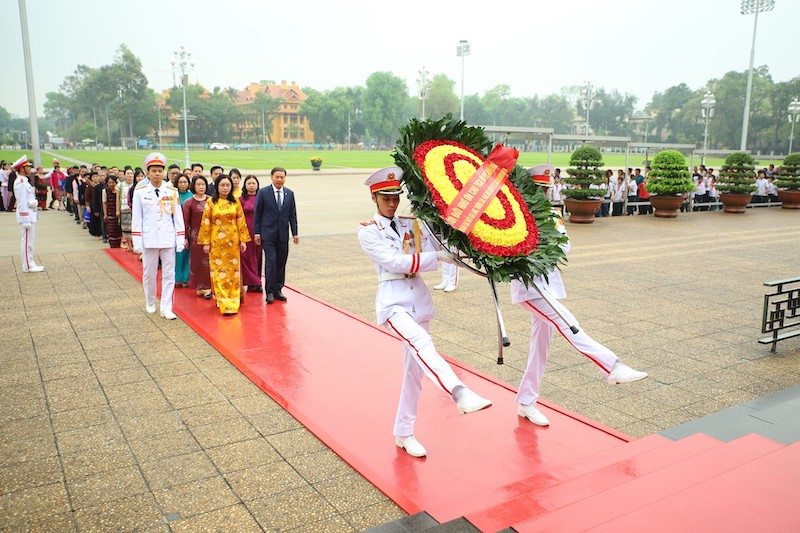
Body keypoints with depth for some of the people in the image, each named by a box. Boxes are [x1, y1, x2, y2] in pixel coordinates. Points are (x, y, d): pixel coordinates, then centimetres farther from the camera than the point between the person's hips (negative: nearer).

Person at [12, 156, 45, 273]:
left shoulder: (24, 181, 15)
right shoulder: (20, 183, -16)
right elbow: (22, 203, -20)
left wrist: (34, 202, 3)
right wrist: (26, 220, -21)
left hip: (31, 214, 10)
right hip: (26, 216, -10)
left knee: (29, 240, 15)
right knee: (27, 241, -5)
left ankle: (30, 264, 22)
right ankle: (28, 266, 1)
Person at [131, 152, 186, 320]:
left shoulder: (172, 191, 2)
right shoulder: (140, 191, -1)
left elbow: (178, 216, 4)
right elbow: (136, 218, 1)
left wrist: (180, 240, 0)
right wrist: (137, 241, -3)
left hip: (168, 240, 1)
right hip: (149, 240, -1)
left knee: (169, 275, 2)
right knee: (149, 274, 11)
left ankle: (166, 308, 9)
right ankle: (150, 304, 30)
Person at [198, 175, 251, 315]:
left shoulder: (235, 203, 3)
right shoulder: (210, 203, -1)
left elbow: (241, 222, 4)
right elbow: (206, 223, -2)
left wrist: (243, 240, 0)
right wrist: (206, 242, -4)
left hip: (232, 241, 1)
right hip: (216, 242, -1)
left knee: (233, 271, 5)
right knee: (218, 271, 0)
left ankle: (233, 301, 14)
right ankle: (223, 303, 4)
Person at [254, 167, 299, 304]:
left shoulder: (290, 194, 8)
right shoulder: (263, 192, -2)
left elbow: (292, 214, 10)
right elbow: (257, 214, 0)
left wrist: (295, 233, 5)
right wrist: (257, 232, -4)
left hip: (283, 234, 4)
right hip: (268, 233, -3)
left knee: (281, 263, 6)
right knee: (271, 261, -8)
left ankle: (278, 290, 15)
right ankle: (270, 291, -1)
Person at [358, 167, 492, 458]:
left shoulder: (411, 224, 12)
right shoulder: (368, 231, -2)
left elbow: (439, 248, 1)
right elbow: (396, 262, -14)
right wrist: (437, 256, -18)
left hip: (418, 298, 5)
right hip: (393, 300, -5)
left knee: (415, 368, 8)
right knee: (421, 342, -33)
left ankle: (404, 433, 20)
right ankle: (460, 394, -50)